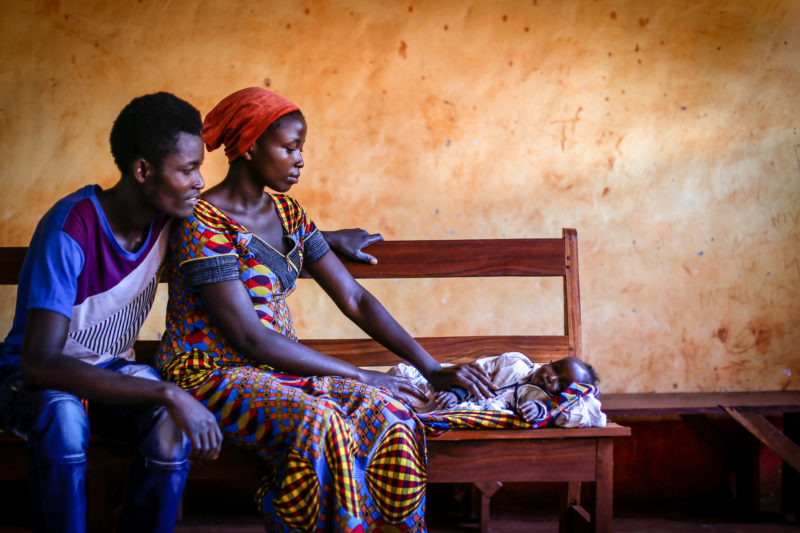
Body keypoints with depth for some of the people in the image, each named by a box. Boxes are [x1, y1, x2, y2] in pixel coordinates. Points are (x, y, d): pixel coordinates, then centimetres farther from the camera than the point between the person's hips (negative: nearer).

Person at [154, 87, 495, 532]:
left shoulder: (286, 212, 9)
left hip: (277, 369, 7)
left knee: (387, 411, -20)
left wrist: (433, 369, 0)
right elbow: (249, 337, -20)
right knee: (317, 423, -34)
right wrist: (358, 375, -18)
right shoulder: (204, 223, -15)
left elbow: (354, 298, 8)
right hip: (210, 376, -7)